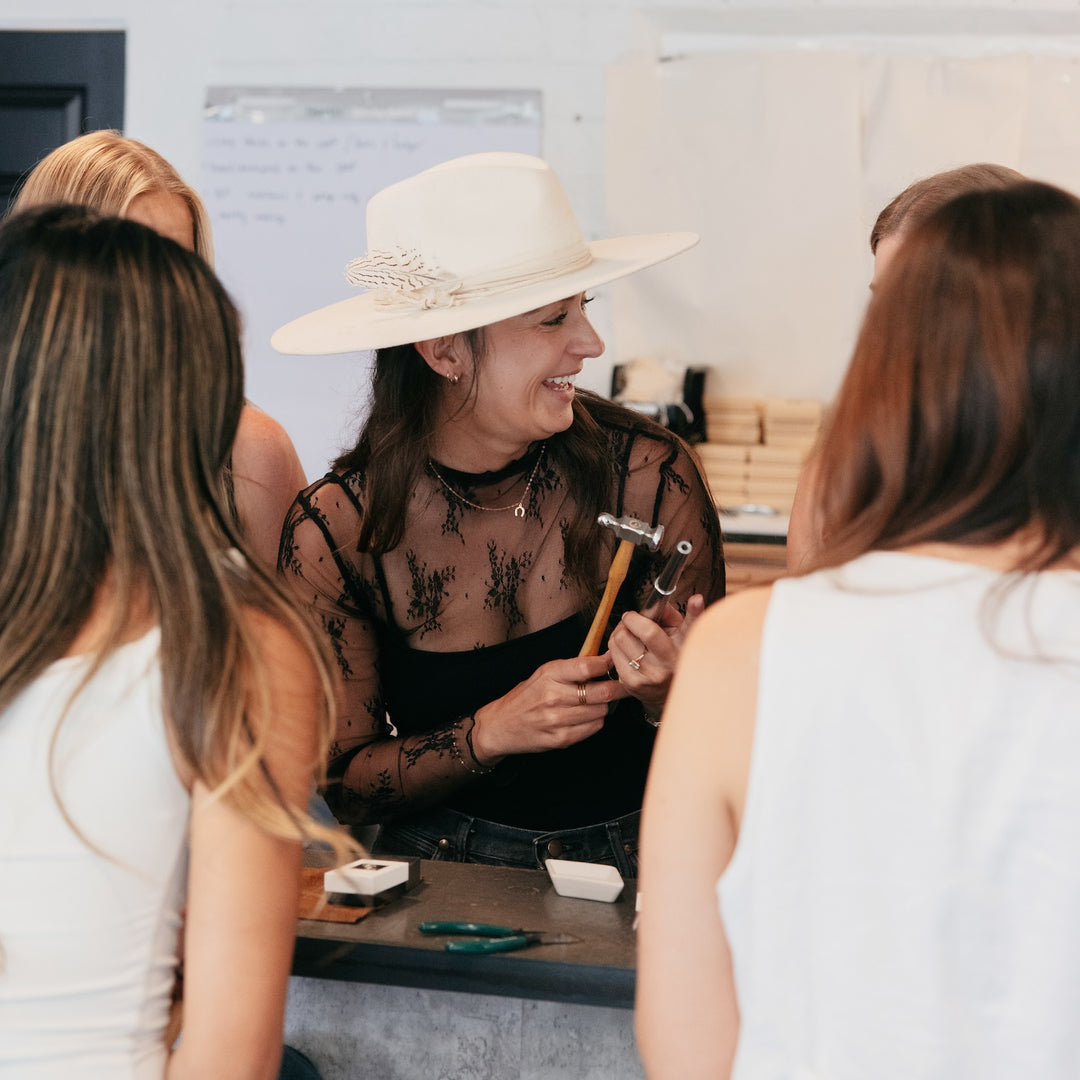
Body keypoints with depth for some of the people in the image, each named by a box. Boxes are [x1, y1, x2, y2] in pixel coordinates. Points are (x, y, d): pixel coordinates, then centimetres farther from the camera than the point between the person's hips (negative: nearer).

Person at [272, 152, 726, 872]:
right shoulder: (335, 533, -8)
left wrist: (668, 697, -20)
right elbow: (341, 784, -2)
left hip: (636, 864, 1)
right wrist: (491, 732, -18)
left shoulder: (651, 479, -9)